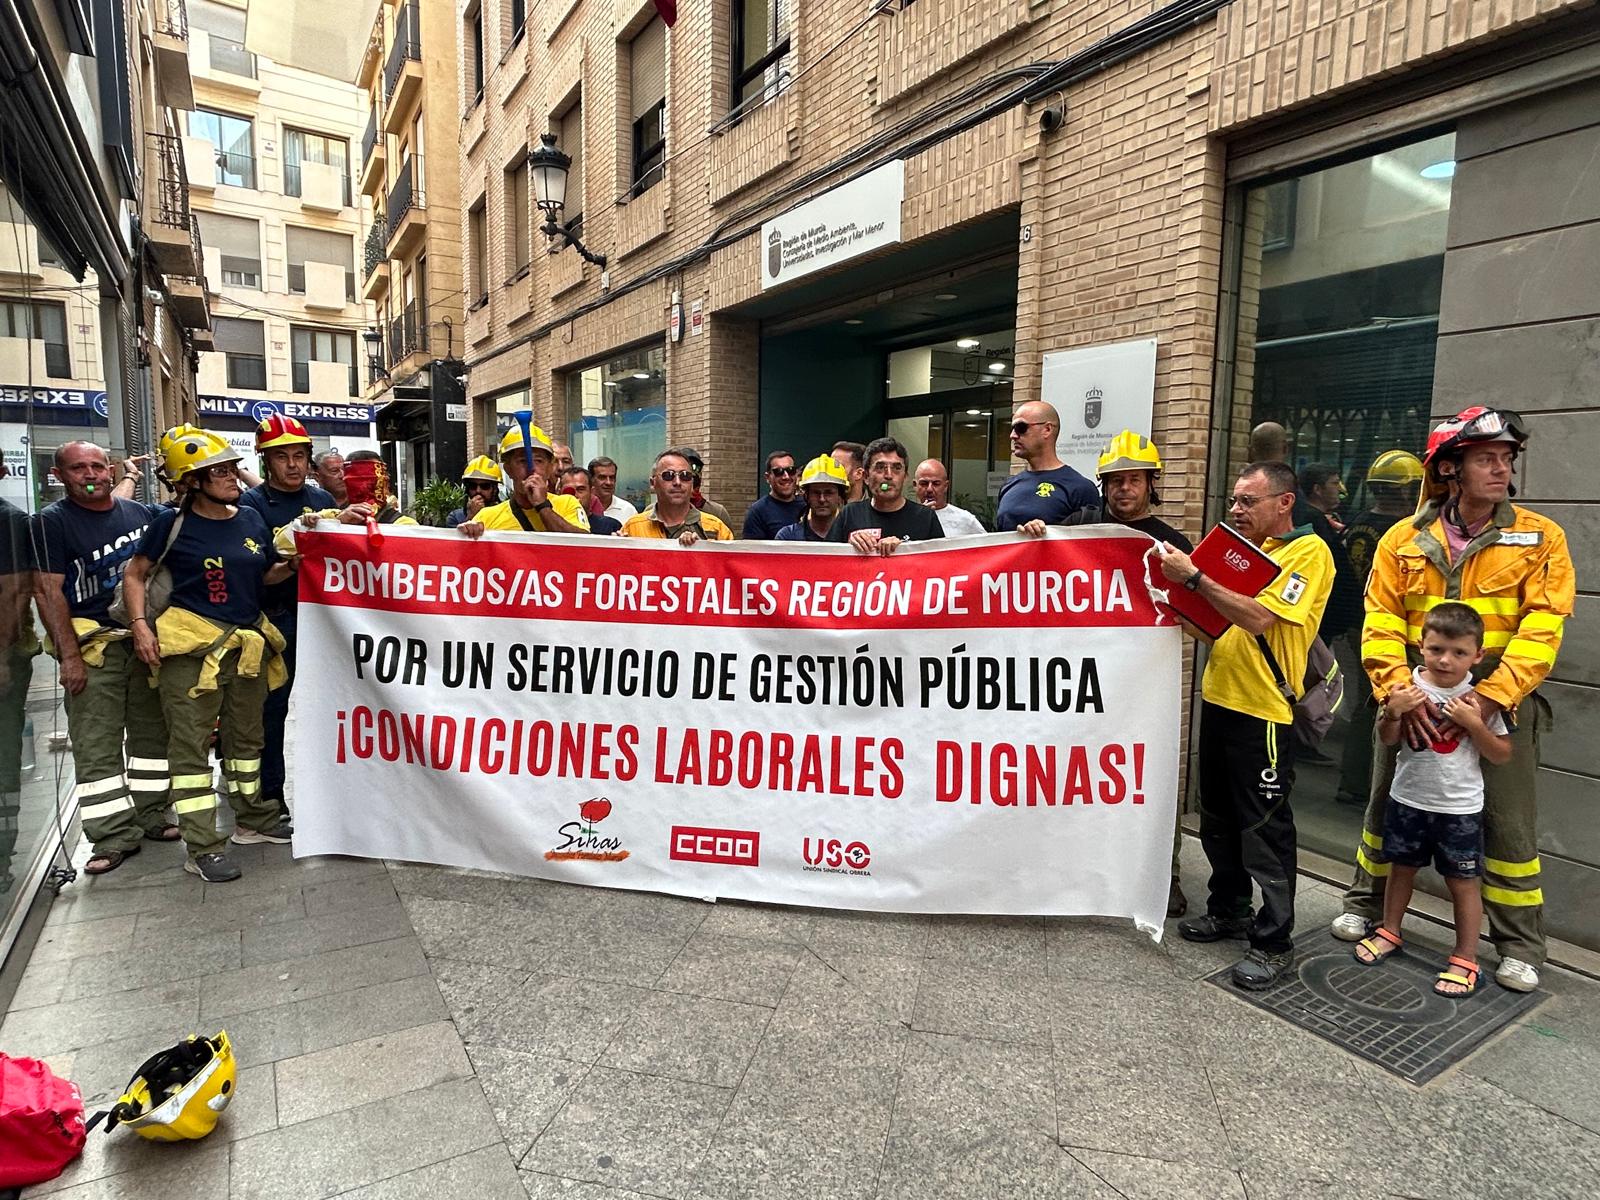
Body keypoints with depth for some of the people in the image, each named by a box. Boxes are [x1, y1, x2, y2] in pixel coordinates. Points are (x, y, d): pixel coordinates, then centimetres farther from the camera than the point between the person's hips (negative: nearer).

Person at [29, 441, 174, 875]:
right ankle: (115, 836, 3)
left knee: (152, 734, 10)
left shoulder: (143, 513, 9)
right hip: (93, 646, -4)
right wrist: (69, 656, -14)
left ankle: (150, 815, 23)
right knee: (96, 746, -3)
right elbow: (48, 591, -7)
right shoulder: (52, 522, -2)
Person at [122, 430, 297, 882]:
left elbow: (267, 574, 16)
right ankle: (202, 850, 3)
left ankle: (255, 820, 32)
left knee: (246, 737, 17)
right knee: (191, 747, -1)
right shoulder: (173, 522, -5)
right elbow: (135, 574, 3)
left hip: (247, 643, 5)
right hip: (191, 646, -5)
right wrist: (141, 625, -8)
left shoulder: (252, 518, 7)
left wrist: (294, 565, -3)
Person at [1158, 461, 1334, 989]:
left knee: (1264, 827, 0)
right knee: (1218, 817, 17)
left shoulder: (1308, 551, -10)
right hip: (1219, 698, 8)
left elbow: (1259, 618, -24)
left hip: (1263, 709, -8)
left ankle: (1273, 939, 13)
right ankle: (1228, 909, 33)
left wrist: (1194, 577, -23)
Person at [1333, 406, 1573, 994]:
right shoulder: (1404, 539, 0)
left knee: (1509, 824, 7)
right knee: (1387, 805, 13)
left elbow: (1541, 629, -11)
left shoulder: (1540, 538, -2)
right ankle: (1366, 902, 33)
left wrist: (1488, 697, -22)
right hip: (1415, 699, 1)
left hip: (1501, 701, -1)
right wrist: (1401, 692, -19)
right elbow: (1380, 625, -5)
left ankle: (1520, 944, 26)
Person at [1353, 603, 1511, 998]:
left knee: (1462, 880, 7)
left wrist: (1474, 724, -21)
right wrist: (1393, 712, -21)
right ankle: (1389, 932, 36)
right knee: (1401, 866, 18)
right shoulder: (1408, 686, -8)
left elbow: (1502, 754, -6)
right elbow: (1388, 740, -2)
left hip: (1459, 807, -2)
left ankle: (1466, 960, 20)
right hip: (1407, 798, 2)